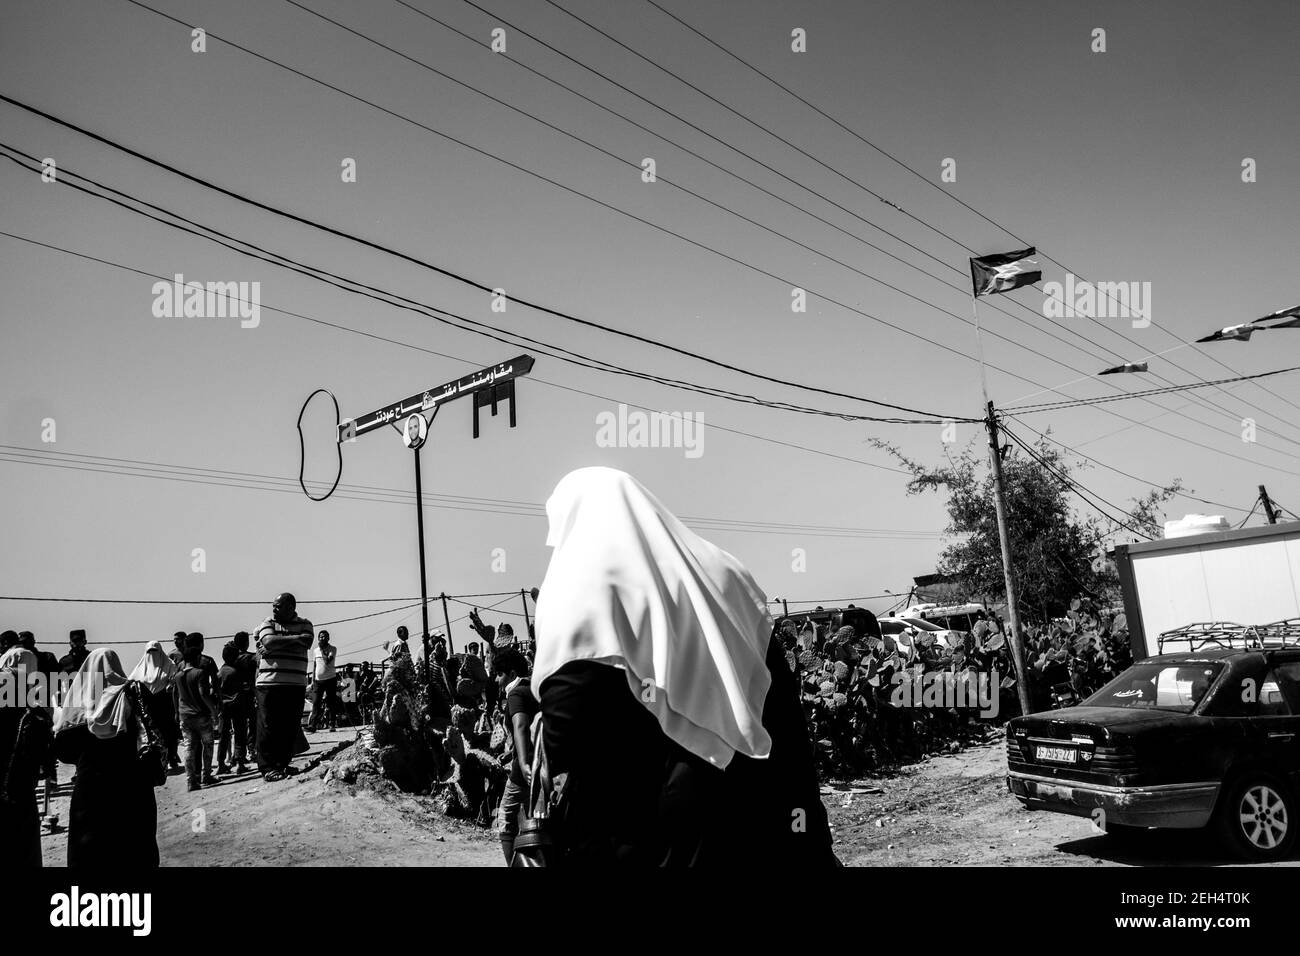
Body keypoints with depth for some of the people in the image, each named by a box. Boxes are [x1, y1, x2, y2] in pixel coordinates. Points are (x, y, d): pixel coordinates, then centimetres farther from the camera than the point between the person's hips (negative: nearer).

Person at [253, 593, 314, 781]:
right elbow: (269, 641, -12)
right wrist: (295, 638, -9)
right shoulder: (268, 623, 7)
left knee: (291, 727, 3)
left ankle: (283, 764, 14)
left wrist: (275, 646, -12)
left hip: (296, 683, 2)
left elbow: (306, 644, -10)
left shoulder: (304, 624, 9)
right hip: (269, 682, -1)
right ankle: (267, 767, 2)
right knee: (268, 726, -3)